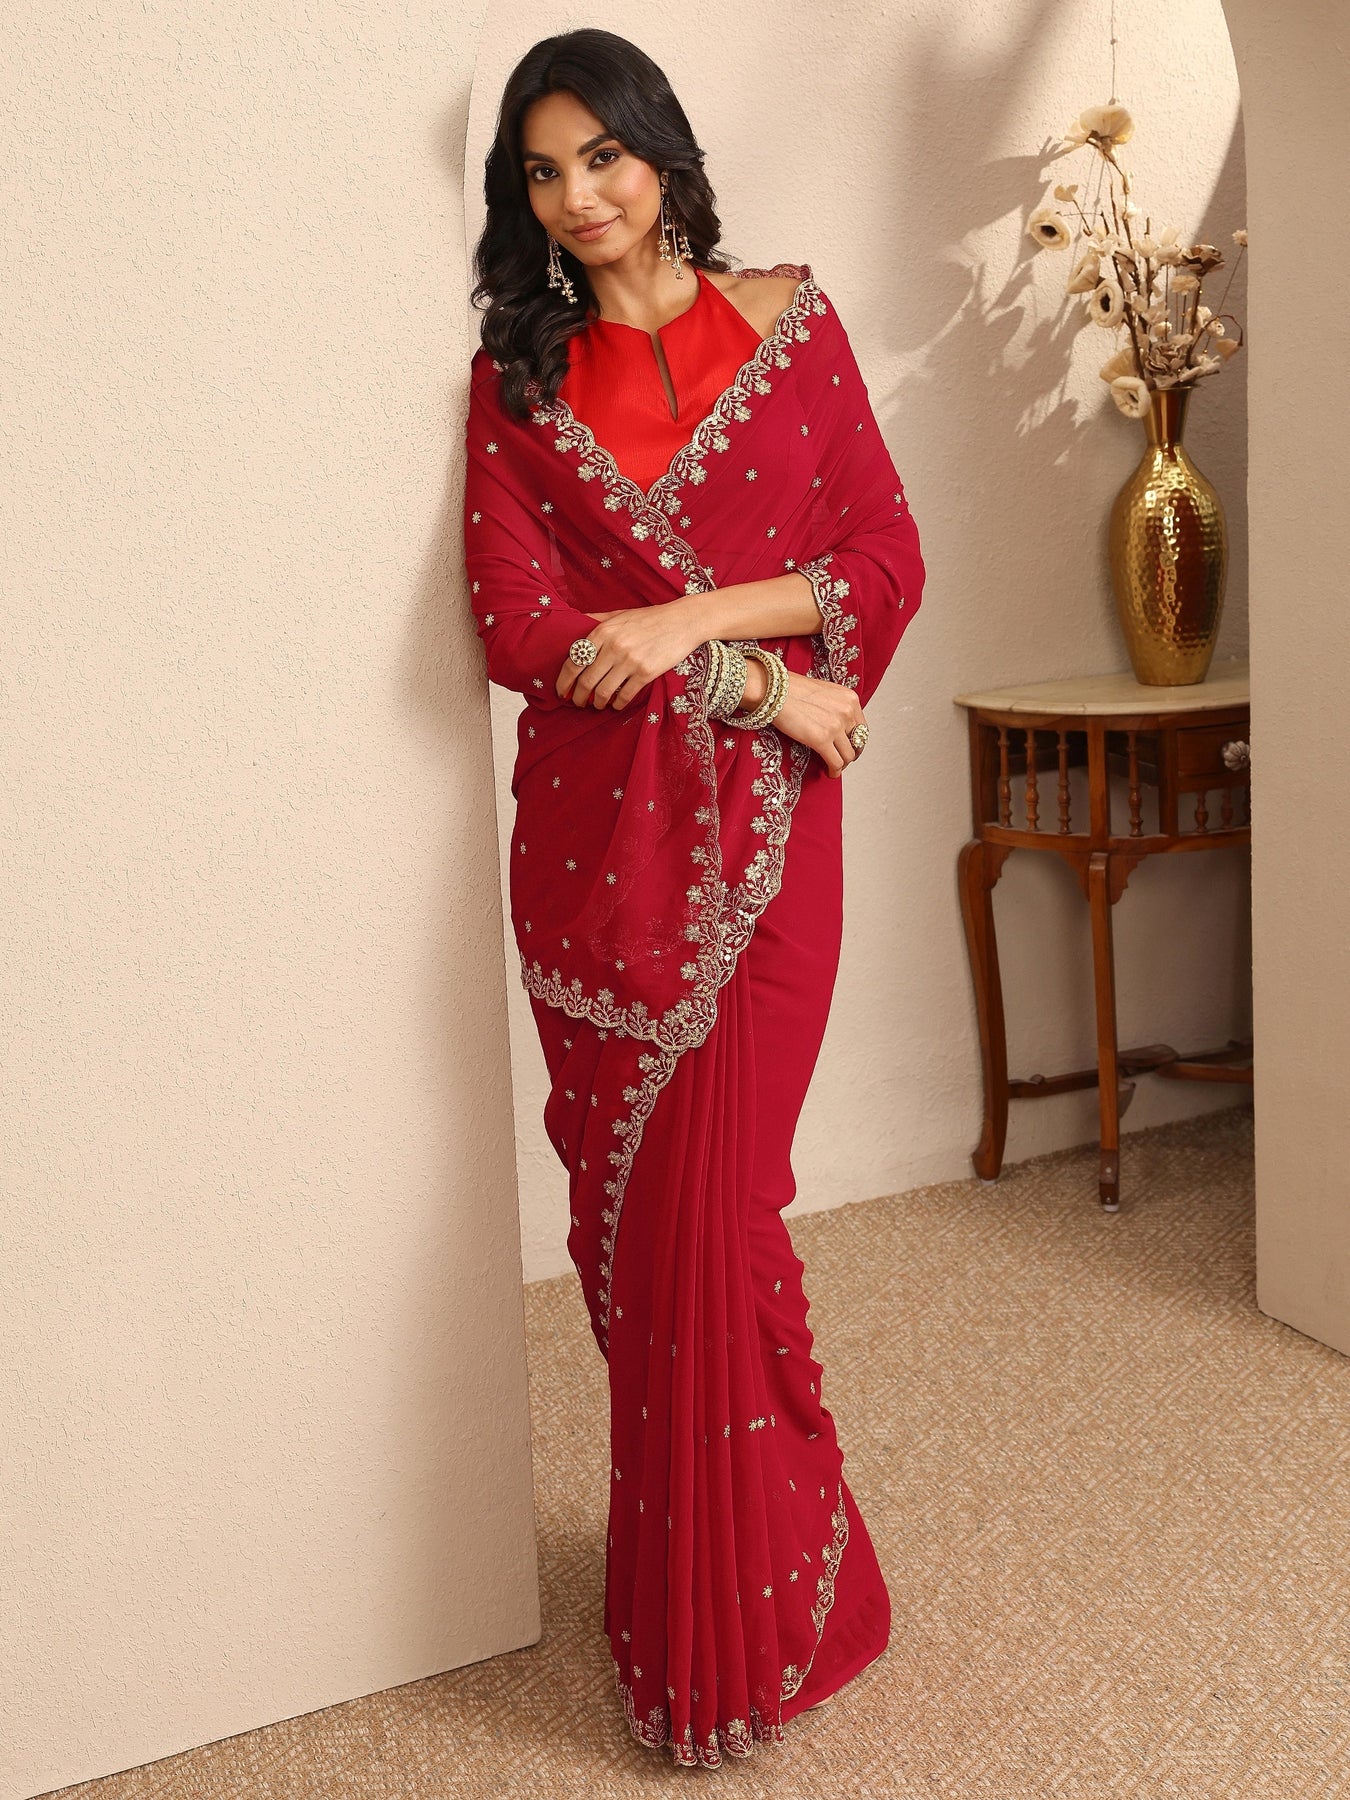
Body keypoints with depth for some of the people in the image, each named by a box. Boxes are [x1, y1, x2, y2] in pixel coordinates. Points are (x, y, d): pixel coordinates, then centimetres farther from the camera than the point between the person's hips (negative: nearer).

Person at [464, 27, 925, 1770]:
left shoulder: (786, 319, 8)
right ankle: (684, 1571, 23)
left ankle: (748, 1618, 12)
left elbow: (886, 563, 2)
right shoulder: (517, 374, 8)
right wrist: (758, 679, -9)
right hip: (594, 827, 2)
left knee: (714, 1208, -4)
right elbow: (520, 628, -3)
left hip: (761, 828, -1)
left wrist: (690, 618, -11)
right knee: (633, 1211, 5)